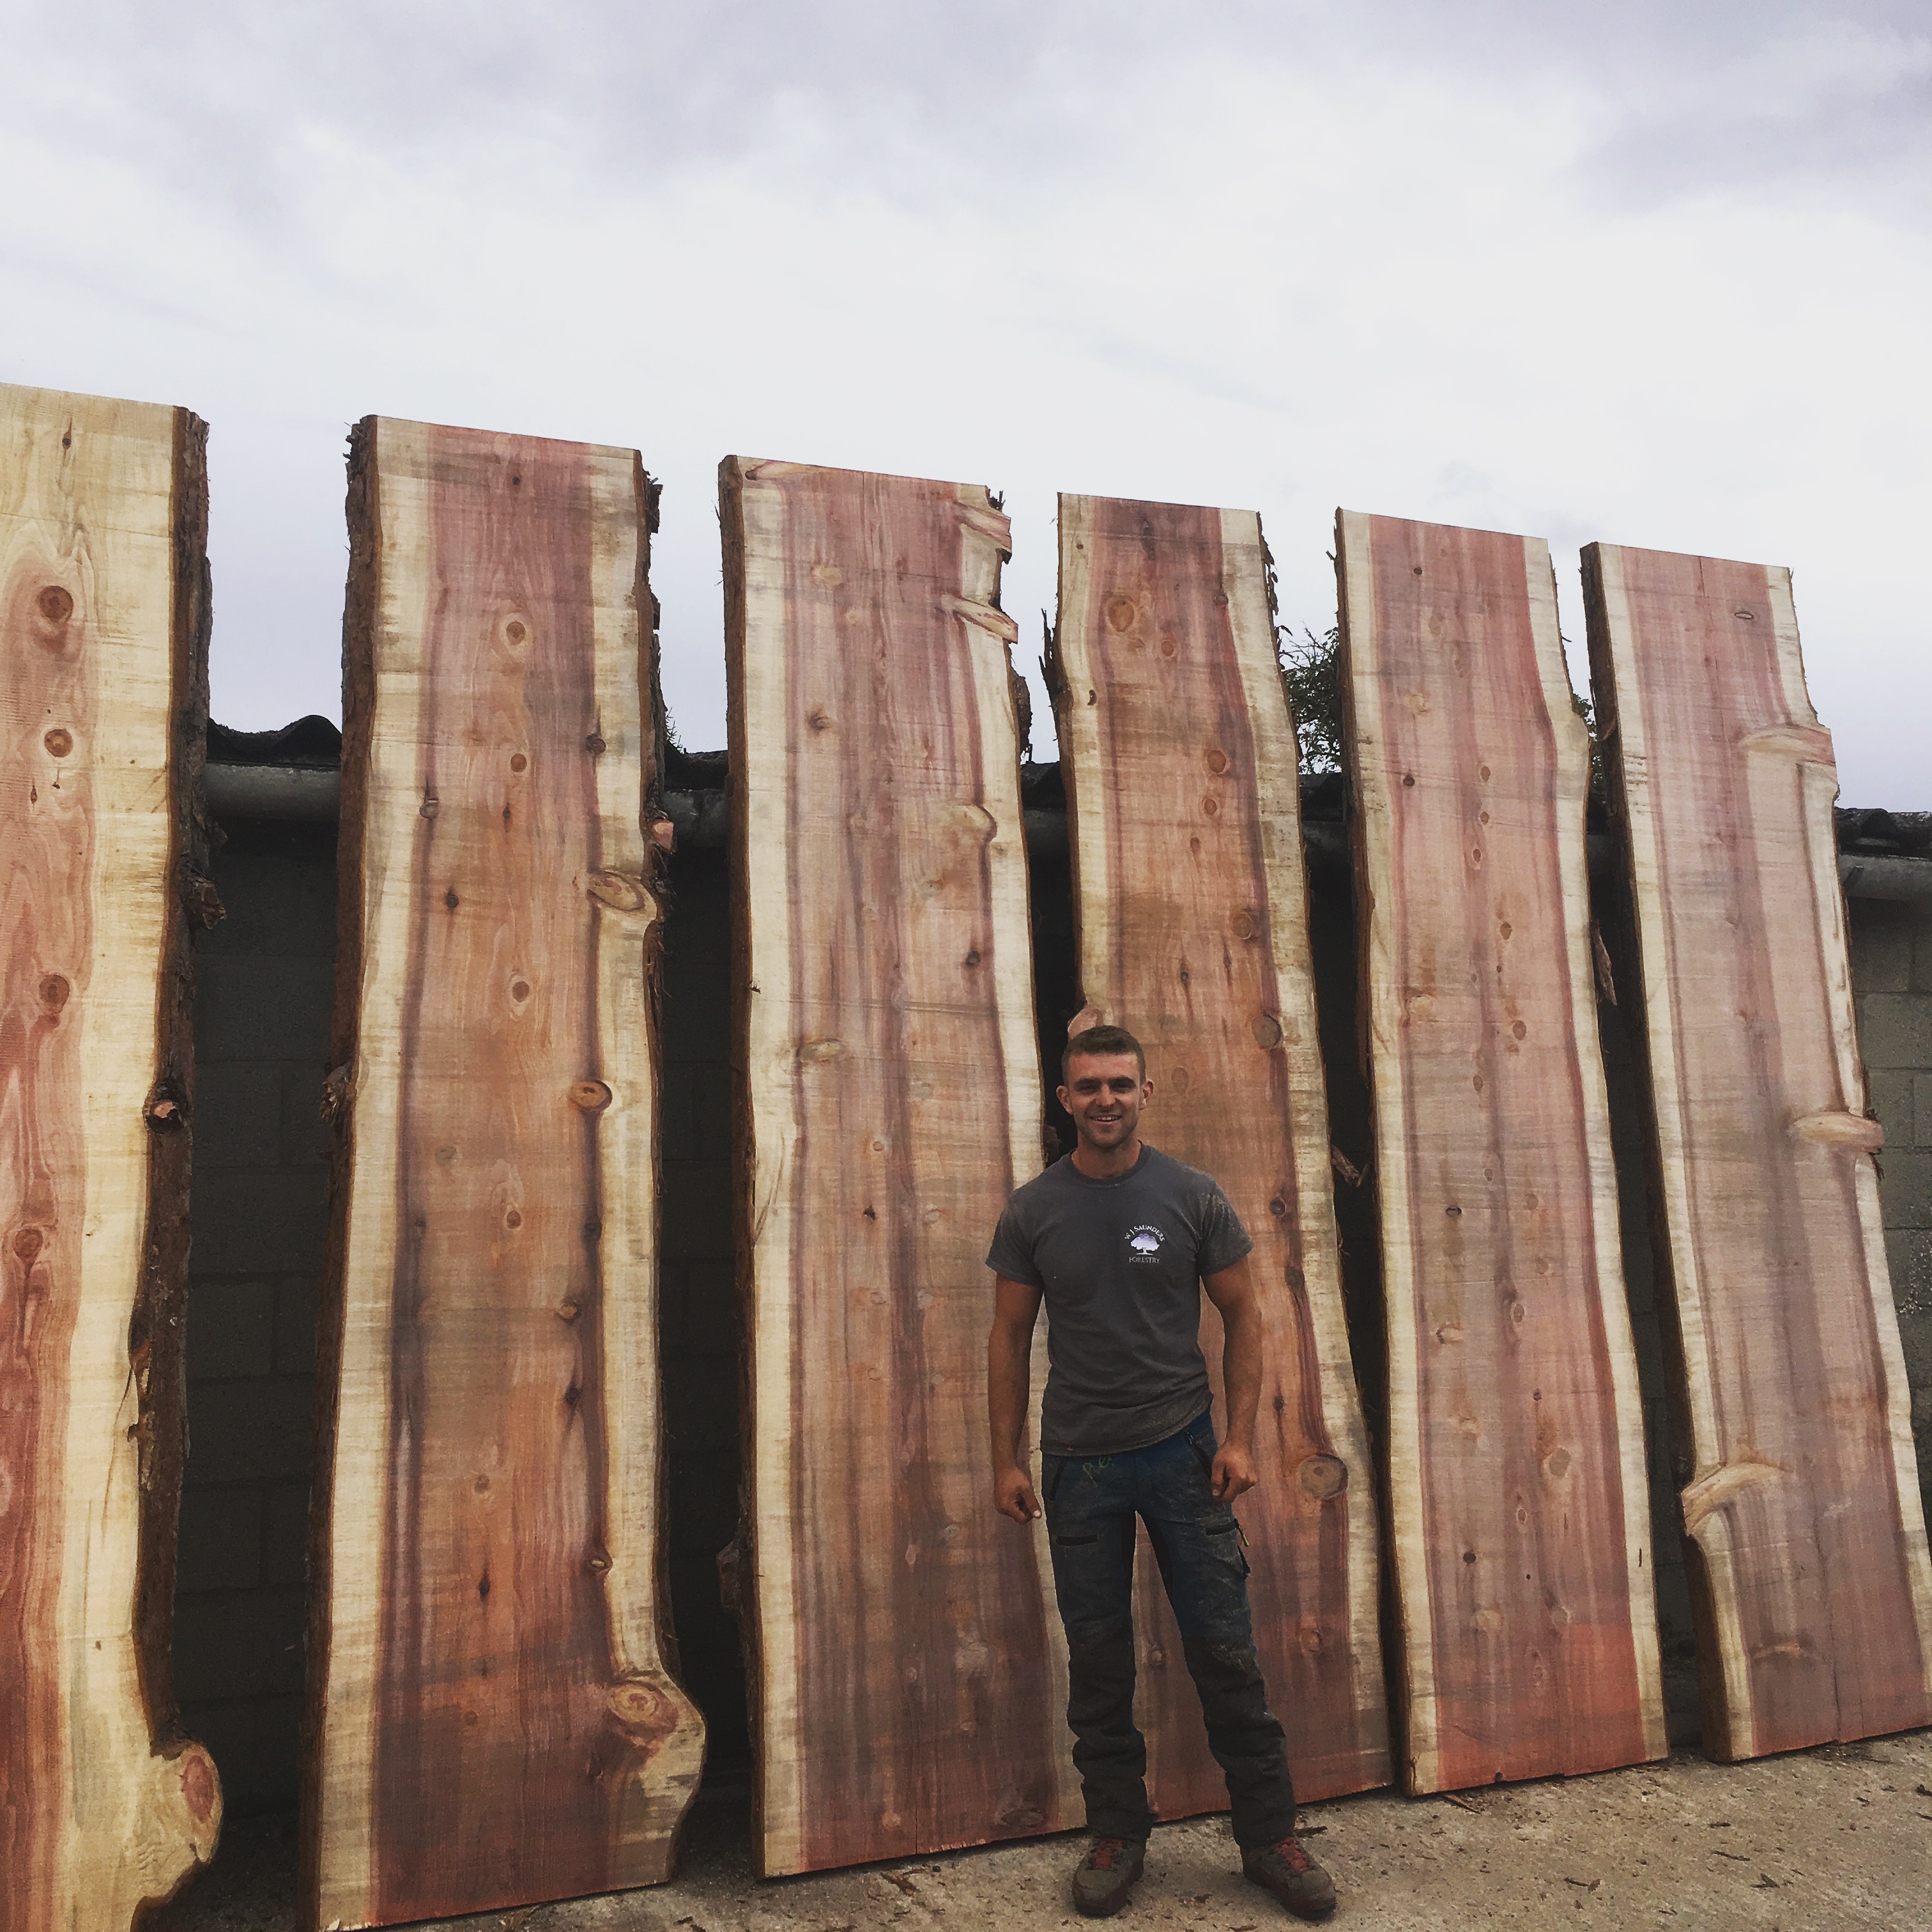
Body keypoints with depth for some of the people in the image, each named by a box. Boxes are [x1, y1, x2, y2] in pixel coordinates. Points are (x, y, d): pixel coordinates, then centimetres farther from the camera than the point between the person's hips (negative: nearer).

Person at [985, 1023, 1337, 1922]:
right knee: (1097, 1658, 11)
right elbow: (1009, 1337, 2)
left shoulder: (1192, 1197, -5)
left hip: (1181, 1451, -1)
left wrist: (1239, 1437, -8)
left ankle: (1269, 1835, 19)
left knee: (1223, 1648, 4)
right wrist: (1006, 1461, -1)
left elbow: (1242, 1317, 0)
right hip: (1079, 1460, 1)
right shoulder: (1032, 1211, -3)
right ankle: (1116, 1836, 26)